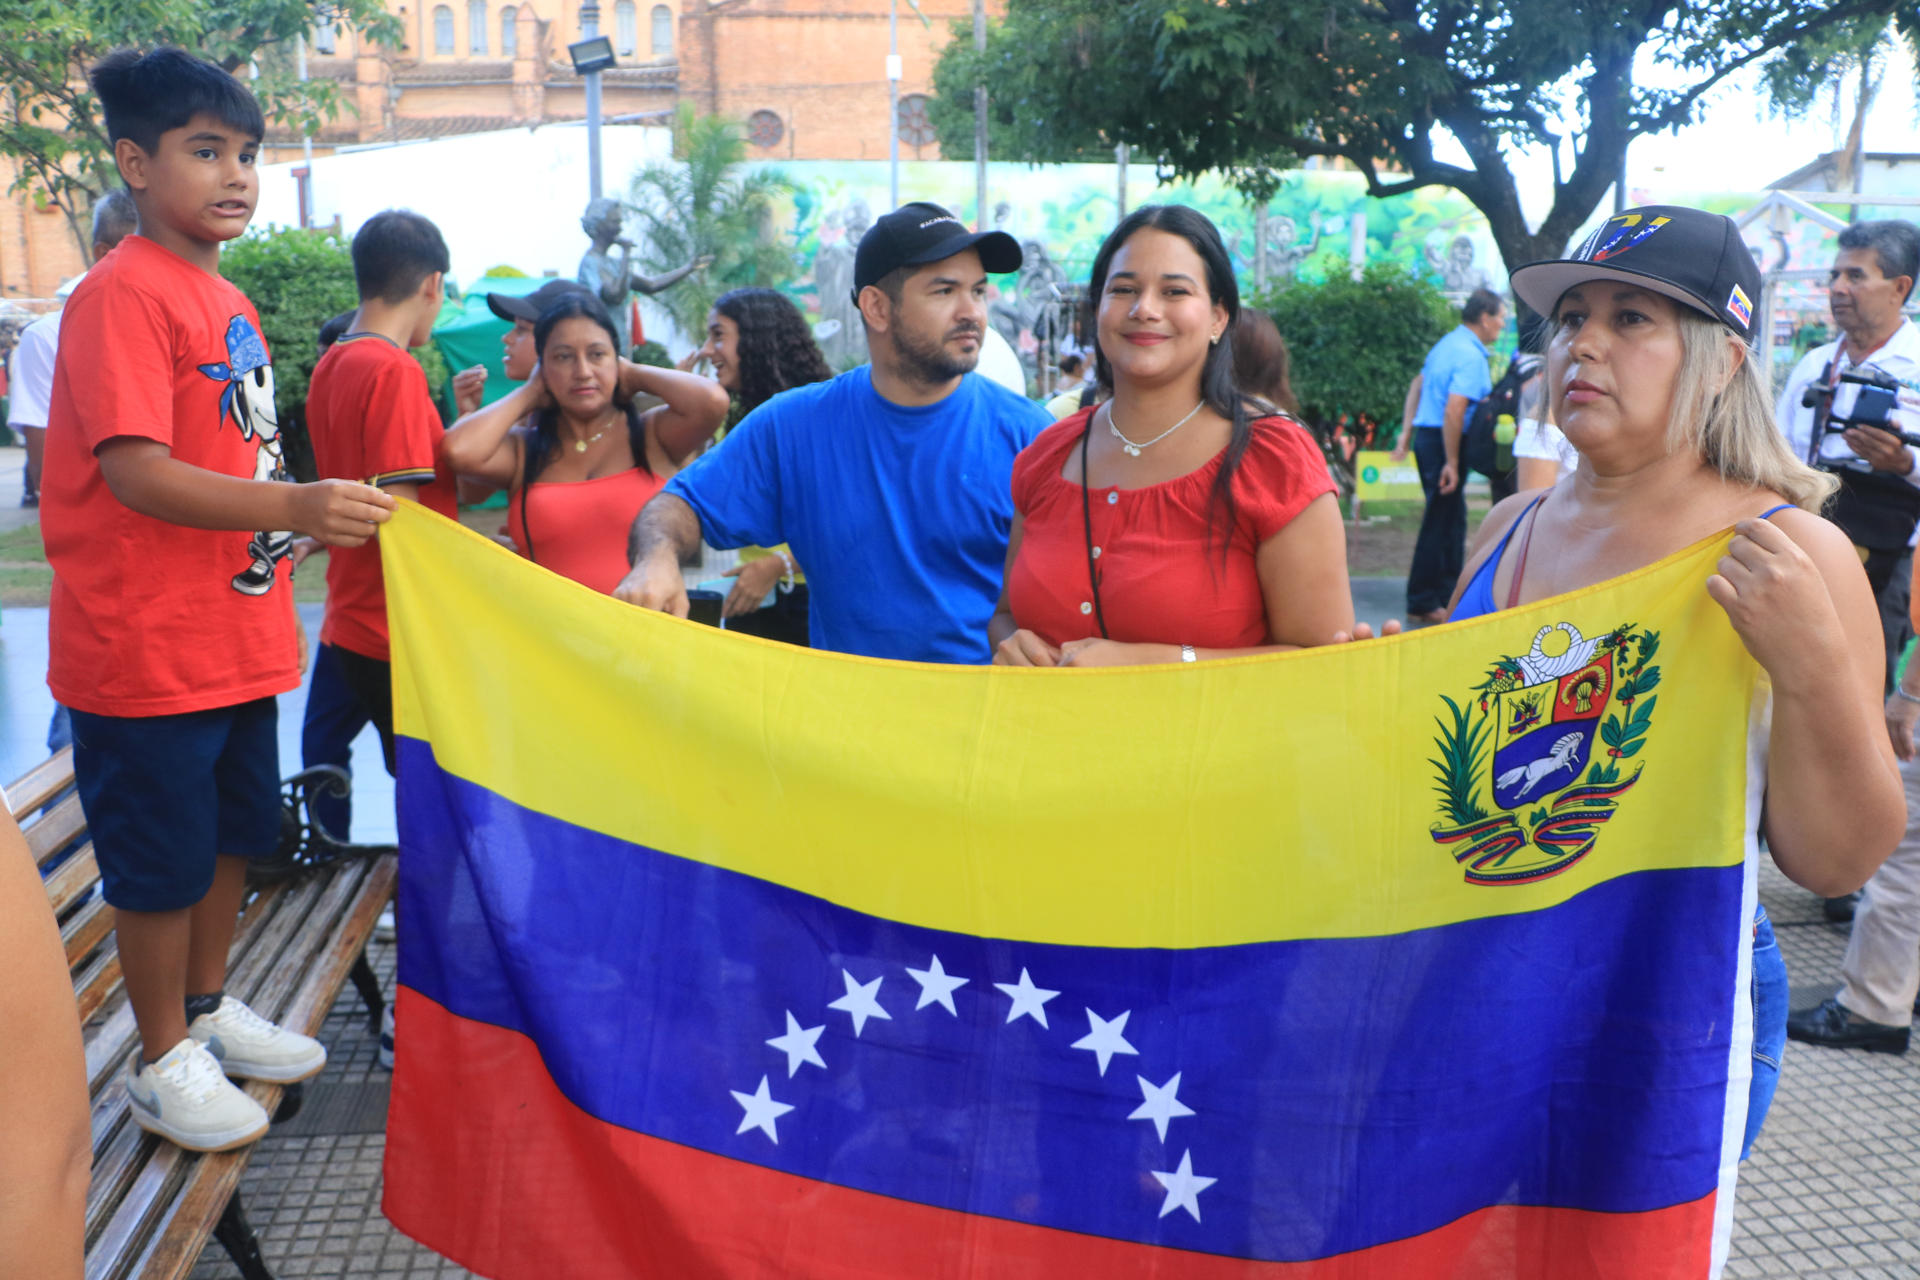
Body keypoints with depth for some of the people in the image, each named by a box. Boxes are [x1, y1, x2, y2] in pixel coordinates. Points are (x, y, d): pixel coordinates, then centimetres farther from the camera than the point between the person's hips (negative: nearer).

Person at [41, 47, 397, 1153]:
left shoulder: (228, 302, 12)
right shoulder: (122, 295, -16)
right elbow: (136, 474, -26)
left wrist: (278, 598, 20)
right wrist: (291, 506, -39)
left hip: (236, 637, 9)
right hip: (147, 648, -9)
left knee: (233, 833, 19)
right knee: (161, 858, 5)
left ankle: (208, 1009, 38)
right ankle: (165, 1061, 22)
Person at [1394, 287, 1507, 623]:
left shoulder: (1448, 343, 13)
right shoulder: (1471, 356, -17)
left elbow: (1418, 385, 20)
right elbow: (1453, 411, -24)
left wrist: (1407, 432, 21)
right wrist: (1452, 463, -22)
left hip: (1427, 435, 10)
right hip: (1443, 442, -10)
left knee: (1452, 520, 17)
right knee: (1441, 523, -3)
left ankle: (1446, 592, 24)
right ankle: (1423, 603, 3)